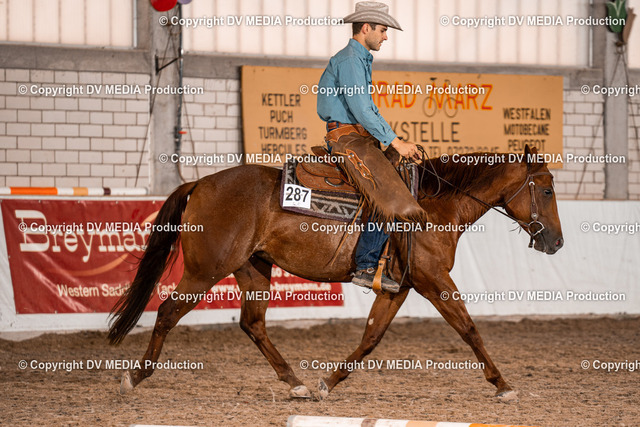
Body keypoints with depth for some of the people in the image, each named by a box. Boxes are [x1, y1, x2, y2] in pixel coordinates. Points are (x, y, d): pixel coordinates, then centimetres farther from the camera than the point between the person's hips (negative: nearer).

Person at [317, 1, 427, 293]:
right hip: (348, 139, -11)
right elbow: (360, 109, -19)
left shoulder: (360, 60, 23)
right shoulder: (348, 60, -11)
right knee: (390, 198, -24)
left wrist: (394, 141, 16)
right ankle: (366, 268, -24)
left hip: (361, 137, 11)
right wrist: (395, 142, -18)